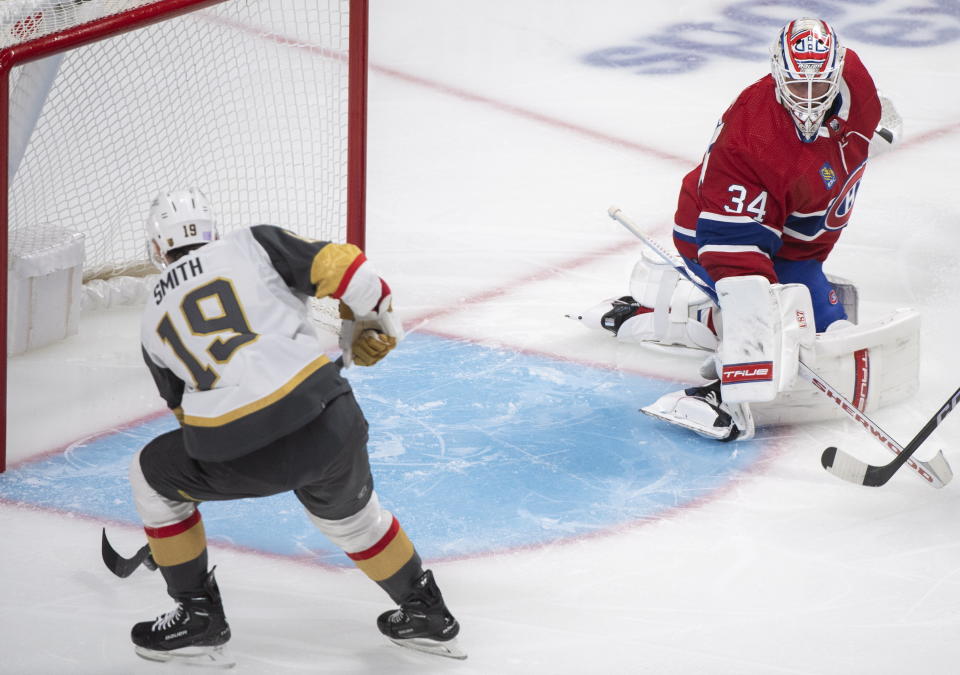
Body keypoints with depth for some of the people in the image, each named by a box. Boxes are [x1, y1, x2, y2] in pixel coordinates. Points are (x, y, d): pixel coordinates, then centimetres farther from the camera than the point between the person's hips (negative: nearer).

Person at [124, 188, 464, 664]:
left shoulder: (153, 323, 19)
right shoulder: (252, 244, 12)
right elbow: (341, 266, 1)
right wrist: (374, 323, 19)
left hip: (236, 458, -1)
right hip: (326, 423, 1)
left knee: (153, 476, 28)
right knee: (347, 511, 32)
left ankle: (199, 617, 30)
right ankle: (426, 614, 43)